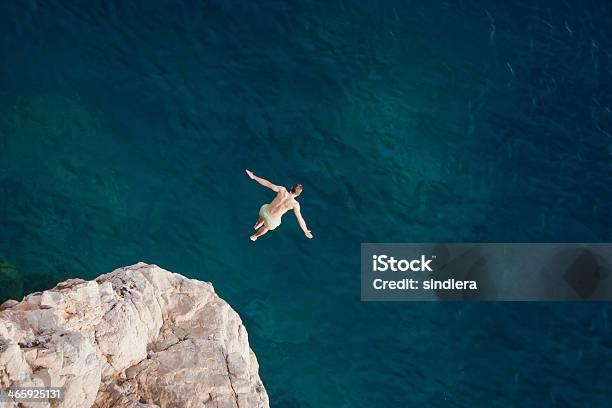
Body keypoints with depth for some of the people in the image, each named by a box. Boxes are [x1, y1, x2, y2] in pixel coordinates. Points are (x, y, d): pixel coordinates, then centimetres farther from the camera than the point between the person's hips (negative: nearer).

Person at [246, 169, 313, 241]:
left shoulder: (282, 190, -15)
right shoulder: (295, 204, -20)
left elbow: (267, 183, -12)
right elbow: (300, 219, -15)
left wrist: (253, 177, -6)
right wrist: (306, 231, -3)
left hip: (265, 210, 1)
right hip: (272, 221, -1)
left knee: (262, 218, 41)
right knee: (267, 227, 36)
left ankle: (256, 226, 72)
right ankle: (254, 236, 62)